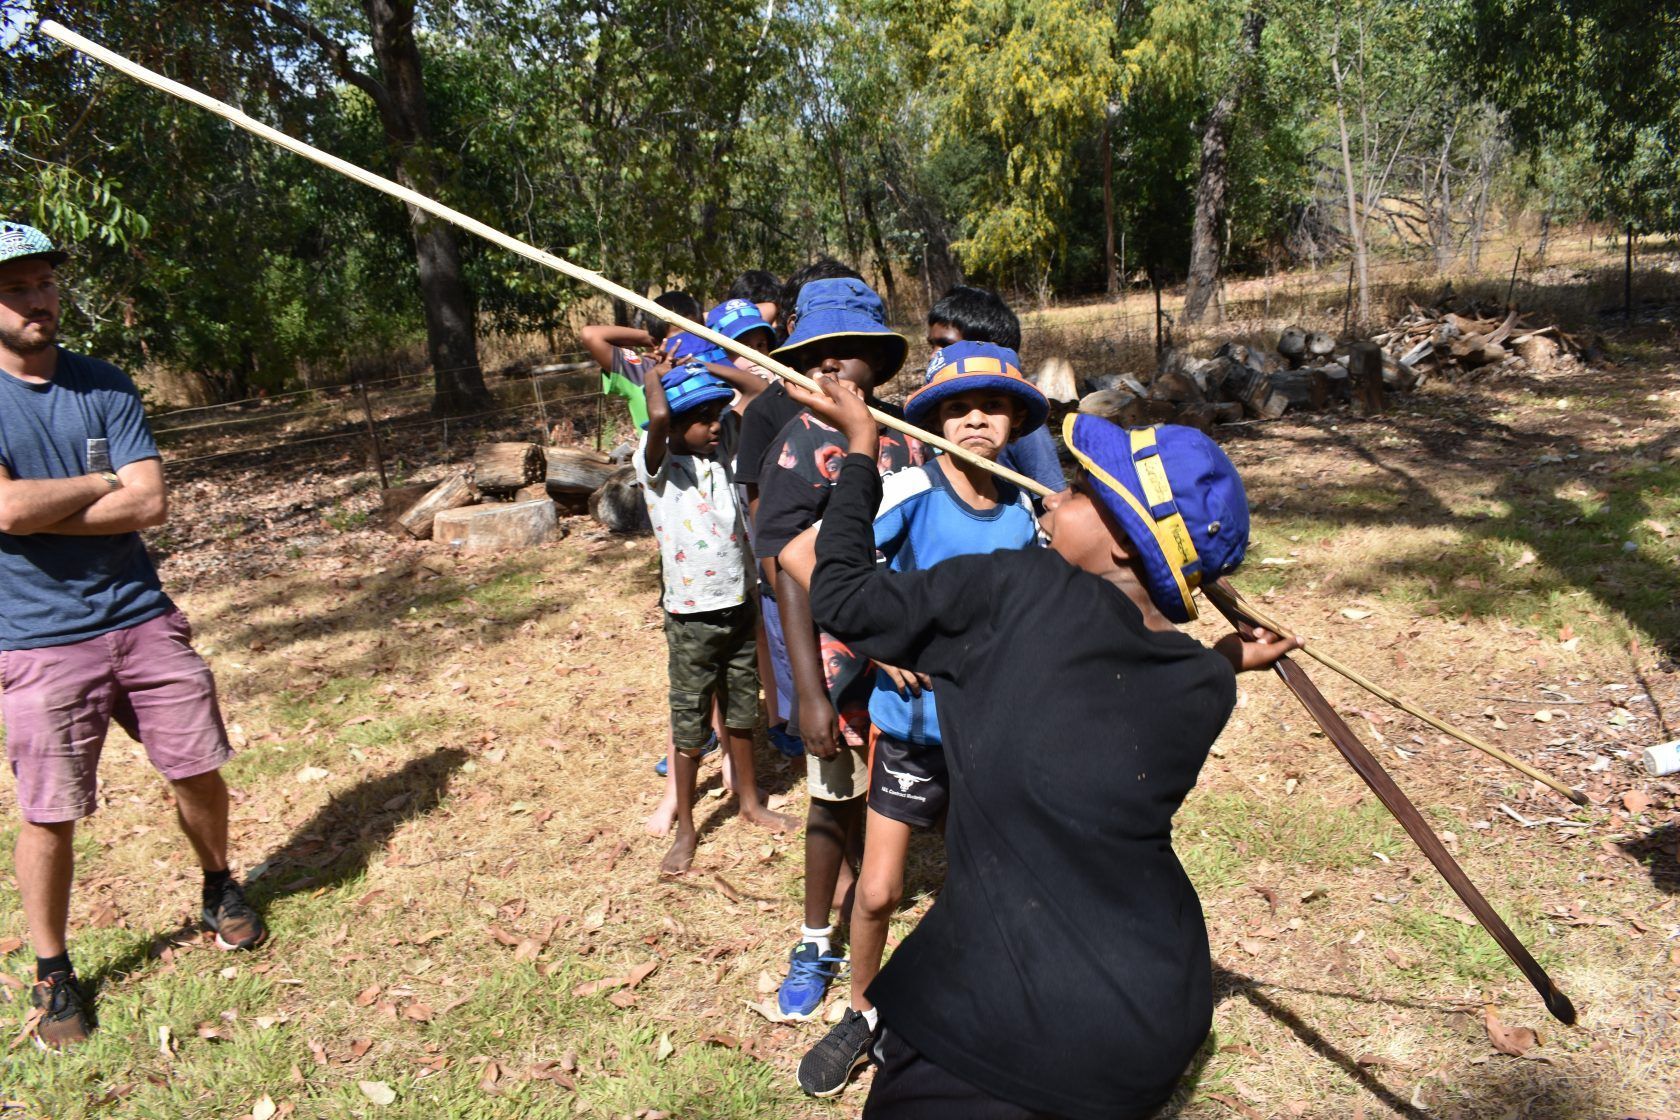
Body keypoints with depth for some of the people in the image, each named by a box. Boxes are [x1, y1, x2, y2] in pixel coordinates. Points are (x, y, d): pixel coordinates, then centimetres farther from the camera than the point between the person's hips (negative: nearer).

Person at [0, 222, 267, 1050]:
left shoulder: (105, 386, 4)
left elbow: (151, 504, -7)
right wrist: (102, 482, -7)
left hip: (140, 618, 3)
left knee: (198, 771, 11)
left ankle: (220, 890, 37)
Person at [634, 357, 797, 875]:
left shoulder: (721, 447, 2)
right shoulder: (655, 463, -14)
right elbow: (658, 417, -34)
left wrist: (712, 364, 1)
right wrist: (656, 369, -16)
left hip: (739, 606, 5)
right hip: (692, 618, -5)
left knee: (741, 713, 21)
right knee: (689, 727, 7)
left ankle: (750, 801, 40)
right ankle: (684, 828, 24)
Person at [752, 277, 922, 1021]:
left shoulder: (908, 438, 2)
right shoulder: (801, 446, -10)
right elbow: (788, 573, -13)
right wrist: (808, 690, -18)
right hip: (840, 657, -3)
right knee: (835, 797, 8)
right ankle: (815, 943, 27)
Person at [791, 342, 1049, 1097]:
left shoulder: (1021, 511, -2)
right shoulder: (912, 491, -17)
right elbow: (798, 554, -18)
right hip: (912, 722, -4)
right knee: (879, 890, 1)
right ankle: (862, 1012, 30)